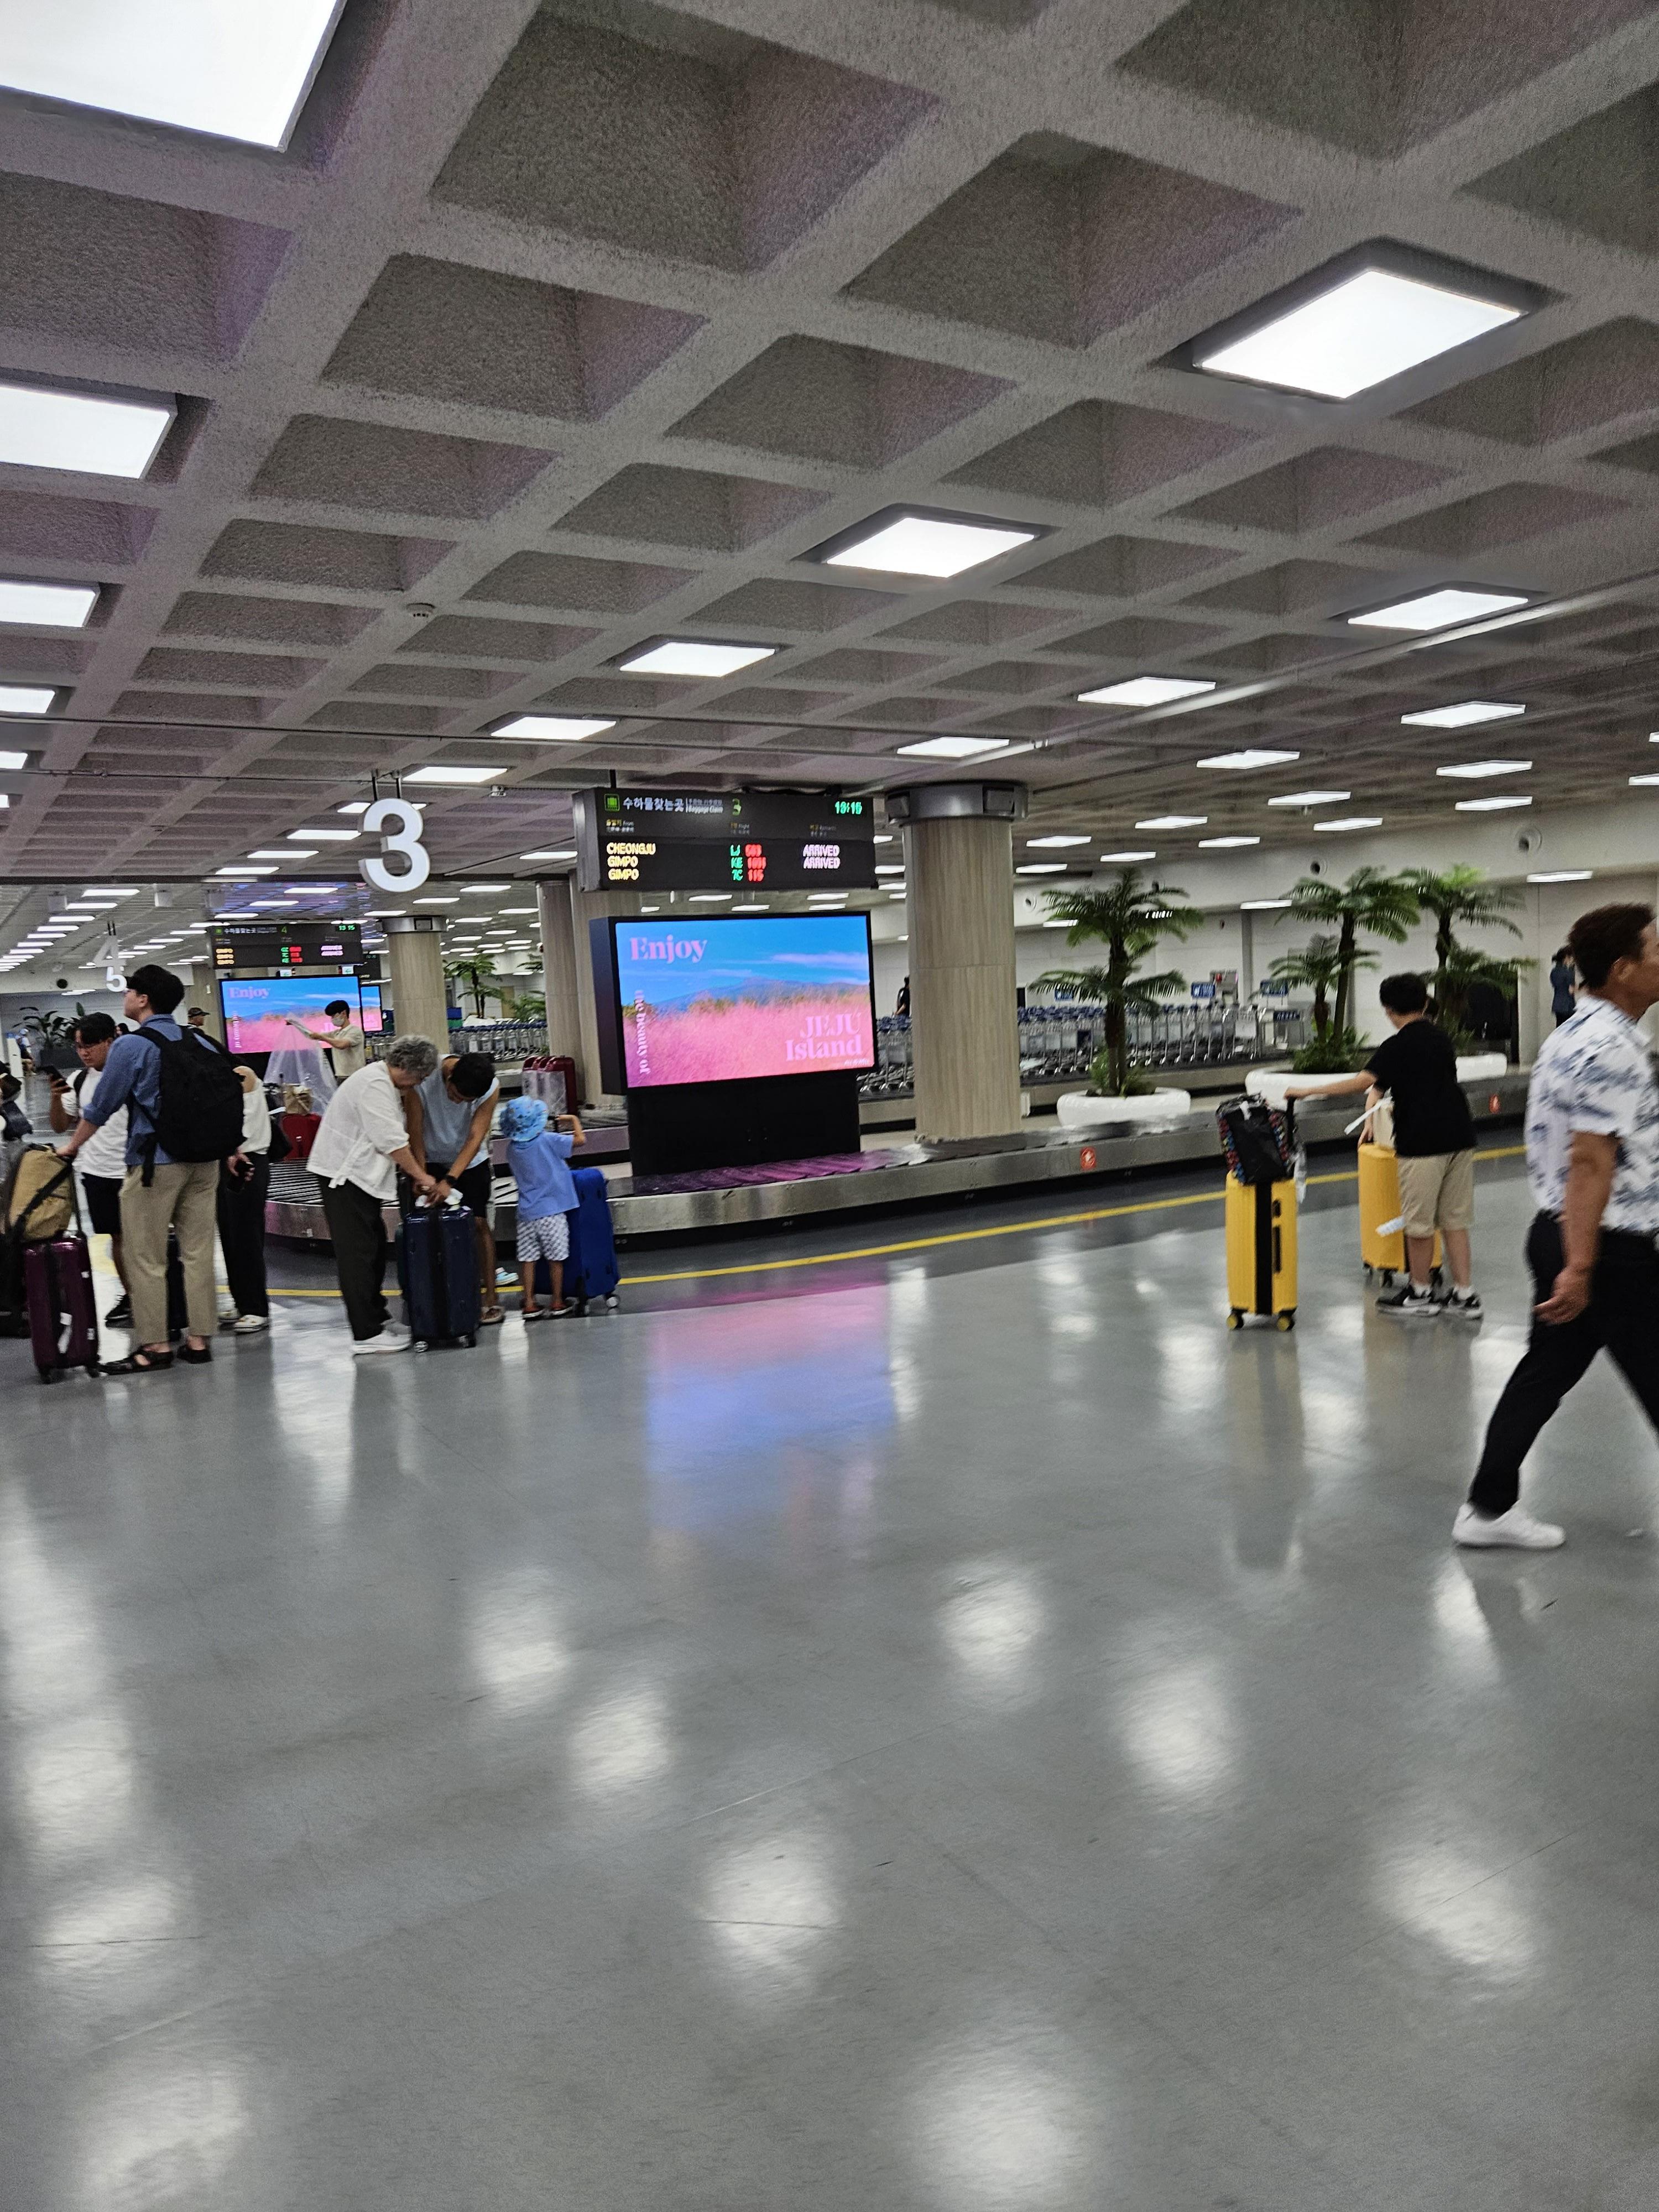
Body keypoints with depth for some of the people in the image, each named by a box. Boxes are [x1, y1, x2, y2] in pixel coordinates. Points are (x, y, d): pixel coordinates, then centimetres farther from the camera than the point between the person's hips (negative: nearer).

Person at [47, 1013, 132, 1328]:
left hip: (130, 1170, -5)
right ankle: (128, 1296, 24)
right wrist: (56, 1097, -5)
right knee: (115, 1236, 13)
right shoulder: (79, 1081, 7)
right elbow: (61, 1126, 13)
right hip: (96, 1172, 5)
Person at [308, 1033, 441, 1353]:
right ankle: (366, 1335, -7)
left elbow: (398, 1133, 17)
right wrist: (421, 1176, -12)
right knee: (357, 1254, -9)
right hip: (344, 1174, -11)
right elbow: (393, 1141, -21)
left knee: (375, 1248, 15)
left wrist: (417, 1175, 11)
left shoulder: (387, 1084, 15)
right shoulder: (374, 1085, -19)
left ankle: (377, 1317, 25)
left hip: (362, 1175, 11)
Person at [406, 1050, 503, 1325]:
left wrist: (450, 1180, -33)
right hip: (432, 1160, 0)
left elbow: (475, 1138, -26)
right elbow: (415, 1131, -22)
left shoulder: (490, 1087, -26)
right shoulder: (425, 1077, -28)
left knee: (479, 1223, -5)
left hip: (471, 1161, 0)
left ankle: (490, 1298, -1)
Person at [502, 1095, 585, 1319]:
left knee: (527, 1259, 8)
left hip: (527, 1213, 4)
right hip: (552, 1212, -4)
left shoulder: (512, 1148, 2)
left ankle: (530, 1304, 10)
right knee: (555, 1259, 7)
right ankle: (557, 1302, 15)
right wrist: (573, 1120, 1)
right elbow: (580, 1140, -17)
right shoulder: (548, 1141, -13)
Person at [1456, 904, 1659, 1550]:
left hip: (1558, 1232, 10)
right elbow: (1590, 1165, -25)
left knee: (1546, 1369, 14)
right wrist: (1580, 1269, -26)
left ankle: (1489, 1507, 19)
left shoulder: (1574, 1034, 12)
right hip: (1607, 1248, -10)